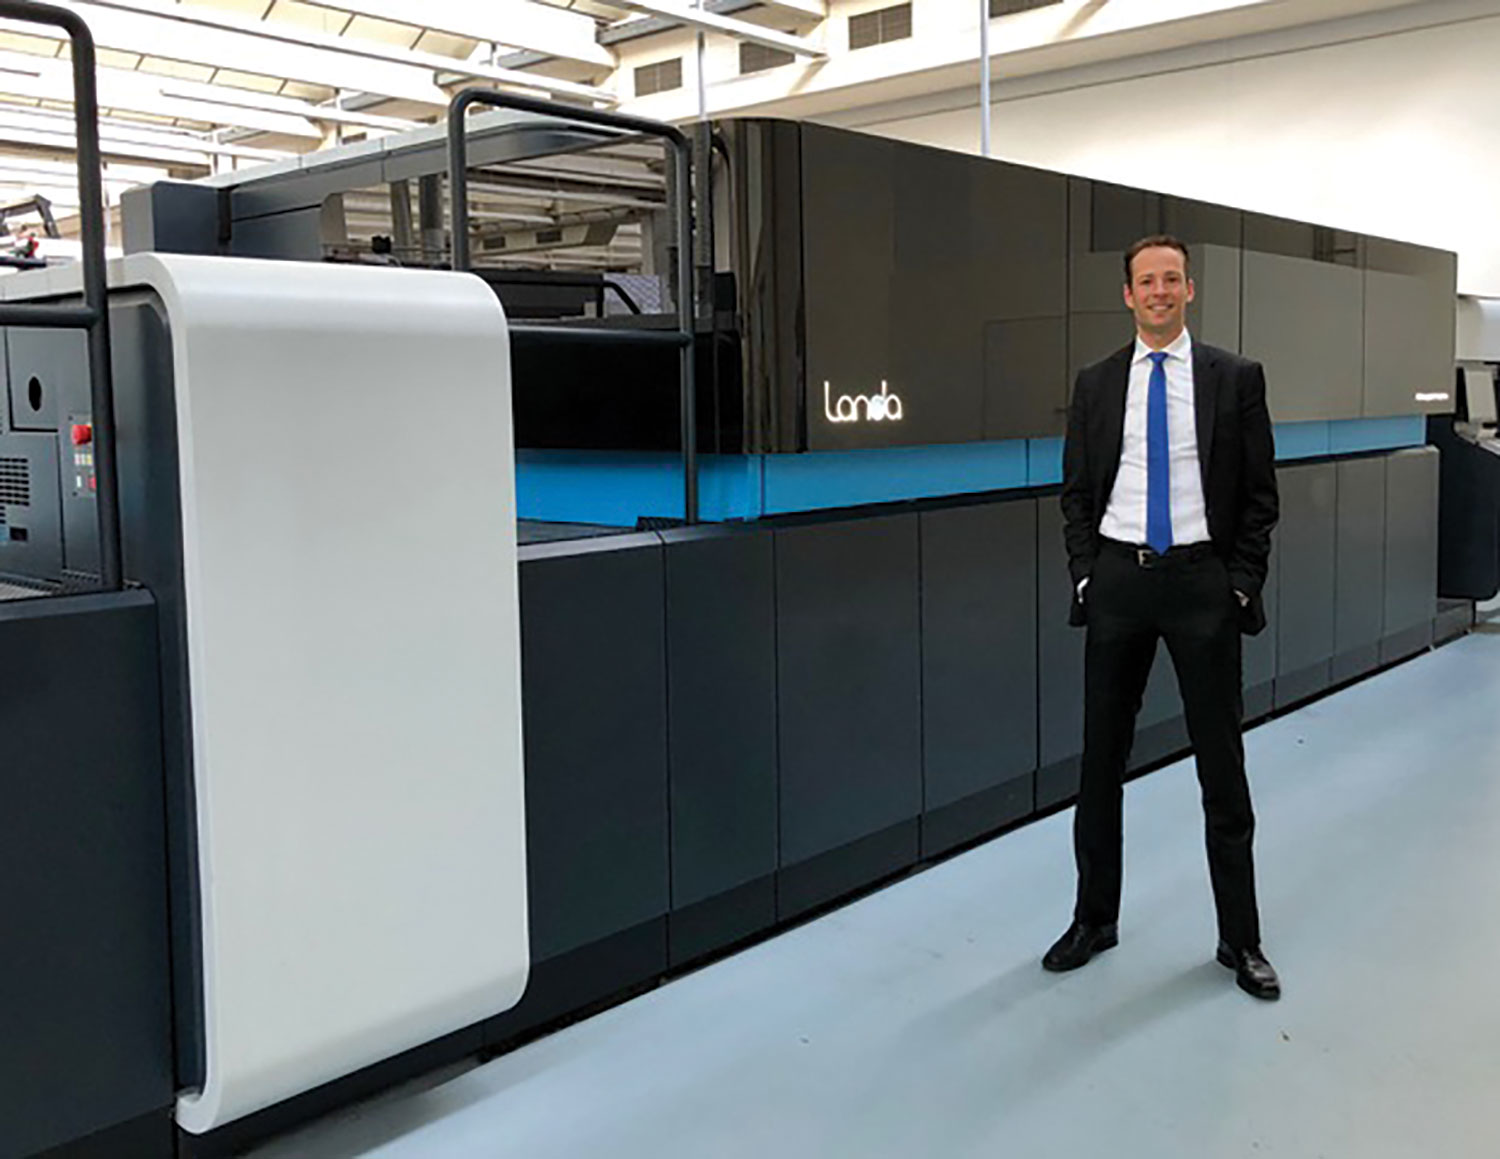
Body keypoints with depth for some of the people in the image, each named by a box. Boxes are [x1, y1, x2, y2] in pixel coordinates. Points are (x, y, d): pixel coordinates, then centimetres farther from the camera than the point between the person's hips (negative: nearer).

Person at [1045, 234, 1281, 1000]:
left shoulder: (1236, 378, 0)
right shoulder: (1096, 384, 6)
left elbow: (1259, 494, 1)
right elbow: (1077, 492, 9)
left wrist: (1242, 584, -6)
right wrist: (1085, 573, -1)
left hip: (1202, 578, -2)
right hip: (1118, 579, 2)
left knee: (1222, 764, 5)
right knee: (1101, 758, 10)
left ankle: (1239, 938, 19)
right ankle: (1094, 919, 25)